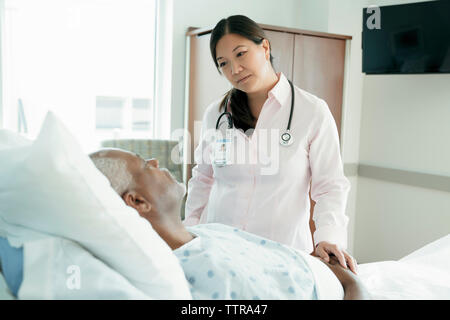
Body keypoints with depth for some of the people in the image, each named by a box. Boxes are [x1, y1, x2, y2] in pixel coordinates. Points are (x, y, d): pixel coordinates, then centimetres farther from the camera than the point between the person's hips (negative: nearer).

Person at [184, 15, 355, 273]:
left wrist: (328, 238, -18)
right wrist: (189, 232, 7)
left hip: (283, 250, -2)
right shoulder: (215, 114, 6)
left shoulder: (314, 112, -3)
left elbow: (330, 186, -3)